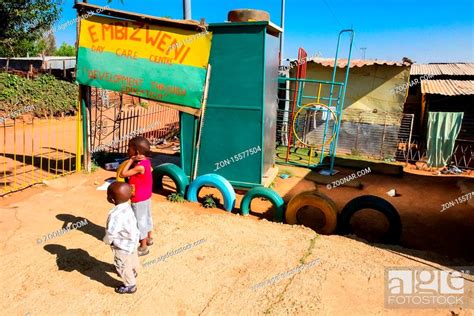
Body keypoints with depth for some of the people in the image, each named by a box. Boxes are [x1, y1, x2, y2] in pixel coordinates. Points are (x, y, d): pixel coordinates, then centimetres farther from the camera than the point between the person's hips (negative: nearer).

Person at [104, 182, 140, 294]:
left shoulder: (115, 215, -39)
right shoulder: (126, 206, -12)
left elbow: (110, 233, -39)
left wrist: (107, 240, -14)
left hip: (123, 246, -8)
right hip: (132, 240, 9)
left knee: (122, 265, 16)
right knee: (132, 259, 33)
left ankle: (130, 285, 36)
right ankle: (133, 273, 61)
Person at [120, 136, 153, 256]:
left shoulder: (140, 166, -31)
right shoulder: (145, 161, -3)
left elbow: (123, 174, -27)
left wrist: (131, 160, -24)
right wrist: (133, 160, -5)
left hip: (139, 200, -9)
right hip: (146, 197, 9)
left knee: (140, 221, 6)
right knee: (146, 217, 25)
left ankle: (143, 247, 20)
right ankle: (148, 238, 44)